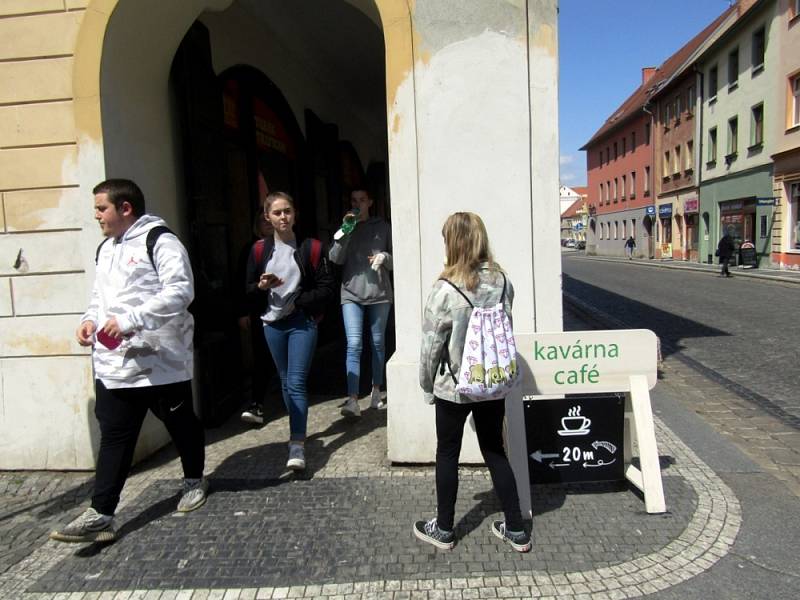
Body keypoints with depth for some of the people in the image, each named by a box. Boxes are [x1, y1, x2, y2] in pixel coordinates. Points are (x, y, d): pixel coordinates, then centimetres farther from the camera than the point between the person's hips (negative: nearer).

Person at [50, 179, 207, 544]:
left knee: (181, 425, 12)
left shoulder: (160, 242, -11)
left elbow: (179, 291, -22)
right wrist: (91, 319, 3)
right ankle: (100, 514, 12)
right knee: (114, 437, 7)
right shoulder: (105, 248, 16)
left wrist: (129, 320, -25)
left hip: (161, 359, -7)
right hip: (113, 363, 7)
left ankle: (194, 481, 34)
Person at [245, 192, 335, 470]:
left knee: (297, 382, -9)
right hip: (272, 324, 4)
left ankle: (297, 445, -6)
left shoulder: (310, 247, -5)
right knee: (285, 382, 15)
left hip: (302, 323, -4)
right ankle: (298, 430, 33)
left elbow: (327, 287, -6)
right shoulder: (259, 250, 4)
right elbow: (249, 290, 10)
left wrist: (297, 302, -14)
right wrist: (262, 286, -12)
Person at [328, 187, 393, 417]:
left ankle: (376, 392, 24)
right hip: (351, 293, 0)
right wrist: (345, 230, -12)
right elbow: (335, 258, -3)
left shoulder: (383, 227, 7)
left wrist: (384, 256, -12)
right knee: (354, 345, -10)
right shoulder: (345, 228, 10)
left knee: (378, 343, 10)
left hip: (379, 293, 1)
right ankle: (352, 400, -13)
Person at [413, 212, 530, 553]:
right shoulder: (502, 282, -5)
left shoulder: (445, 290, -19)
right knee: (495, 452, 18)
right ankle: (516, 530, 27)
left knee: (447, 455, 14)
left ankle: (443, 530, 30)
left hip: (454, 387, -4)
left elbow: (431, 345, -13)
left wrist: (427, 386, 2)